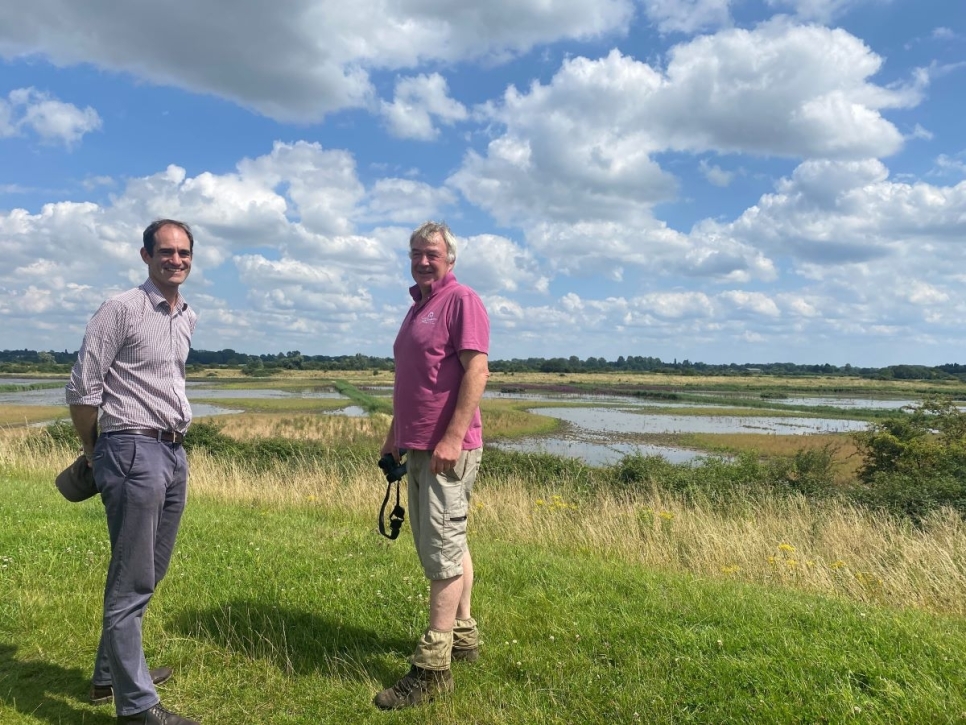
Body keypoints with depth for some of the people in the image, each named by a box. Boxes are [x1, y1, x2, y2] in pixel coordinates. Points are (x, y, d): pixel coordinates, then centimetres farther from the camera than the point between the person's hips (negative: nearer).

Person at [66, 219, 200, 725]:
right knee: (131, 582, -2)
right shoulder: (122, 310, -9)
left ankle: (112, 673, 33)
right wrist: (93, 453, 4)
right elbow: (82, 390, -9)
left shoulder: (188, 318, 14)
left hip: (175, 453, 8)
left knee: (150, 573, 16)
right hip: (134, 452, -8)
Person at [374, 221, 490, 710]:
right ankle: (463, 636, 29)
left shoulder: (461, 301, -8)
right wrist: (394, 435, 23)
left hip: (448, 448, -10)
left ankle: (432, 668, -1)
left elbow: (476, 371, -18)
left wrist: (453, 437, -24)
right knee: (444, 546, 16)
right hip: (419, 447, 10)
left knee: (442, 550, -7)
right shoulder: (418, 306, 20)